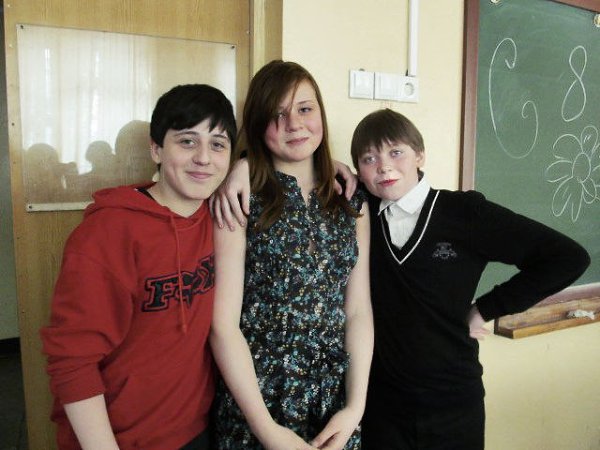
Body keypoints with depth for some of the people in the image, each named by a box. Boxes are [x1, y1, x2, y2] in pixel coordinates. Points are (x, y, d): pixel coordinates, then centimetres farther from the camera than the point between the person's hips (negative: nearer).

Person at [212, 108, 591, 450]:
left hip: (453, 405, -1)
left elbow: (568, 257, -8)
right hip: (380, 401, 2)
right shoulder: (361, 214, -4)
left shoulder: (465, 213, -11)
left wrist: (487, 308, -8)